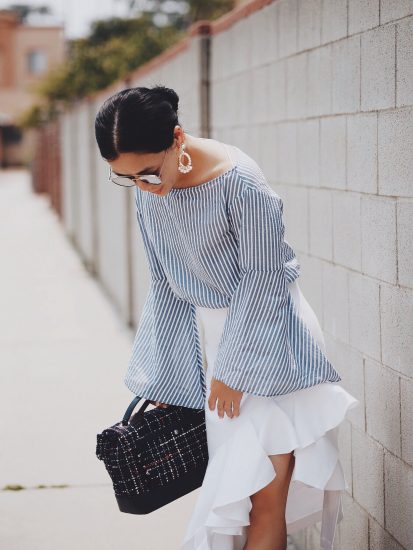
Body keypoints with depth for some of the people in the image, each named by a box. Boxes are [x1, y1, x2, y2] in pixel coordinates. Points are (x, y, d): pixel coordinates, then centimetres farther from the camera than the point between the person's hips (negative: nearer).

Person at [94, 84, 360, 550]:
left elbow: (262, 280, -17)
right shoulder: (148, 189, -3)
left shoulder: (241, 183, -23)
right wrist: (160, 375, 11)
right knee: (223, 488, 6)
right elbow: (164, 283, 7)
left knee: (265, 494, -6)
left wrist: (233, 370, -12)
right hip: (205, 333, 6)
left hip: (264, 335, -6)